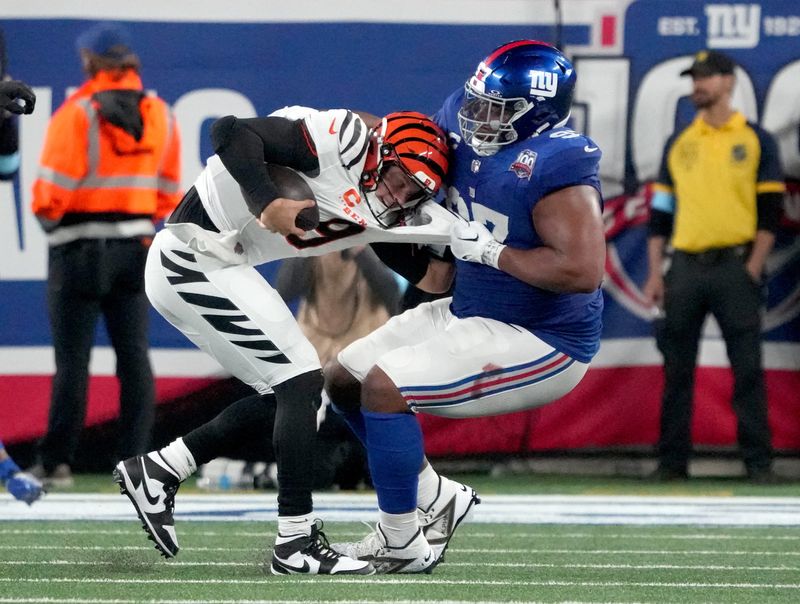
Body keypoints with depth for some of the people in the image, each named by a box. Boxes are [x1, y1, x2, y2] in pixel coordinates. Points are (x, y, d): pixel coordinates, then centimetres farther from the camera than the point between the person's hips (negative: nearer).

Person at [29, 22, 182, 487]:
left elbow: (53, 190, -14)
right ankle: (136, 460, 3)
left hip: (81, 251, -5)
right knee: (134, 356, 6)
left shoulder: (77, 113, -12)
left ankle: (57, 462, 1)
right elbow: (168, 190, 11)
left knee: (73, 358, -2)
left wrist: (47, 214, 6)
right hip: (137, 247, 5)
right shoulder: (160, 114, 6)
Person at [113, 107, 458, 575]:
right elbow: (231, 133, -24)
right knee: (302, 383, -9)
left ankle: (157, 471, 20)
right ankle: (297, 544, -7)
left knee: (282, 393, 15)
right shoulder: (341, 139, -16)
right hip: (196, 258, -10)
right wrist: (268, 204, -31)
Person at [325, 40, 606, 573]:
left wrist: (491, 250, -25)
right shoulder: (469, 136, -1)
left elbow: (581, 271, -35)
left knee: (383, 386, -20)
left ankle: (403, 545, -7)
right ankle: (433, 495, 22)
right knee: (344, 379, 10)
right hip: (470, 312, 10)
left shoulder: (555, 168, -26)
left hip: (540, 344, -10)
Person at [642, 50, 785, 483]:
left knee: (747, 368, -5)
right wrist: (655, 274, 6)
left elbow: (769, 211, 1)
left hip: (734, 267, -3)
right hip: (685, 269, 3)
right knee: (677, 370, 3)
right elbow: (661, 212, 14)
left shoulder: (756, 140, 5)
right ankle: (671, 464, 7)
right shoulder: (678, 143, 14)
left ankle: (758, 463, -2)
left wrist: (753, 269, -9)